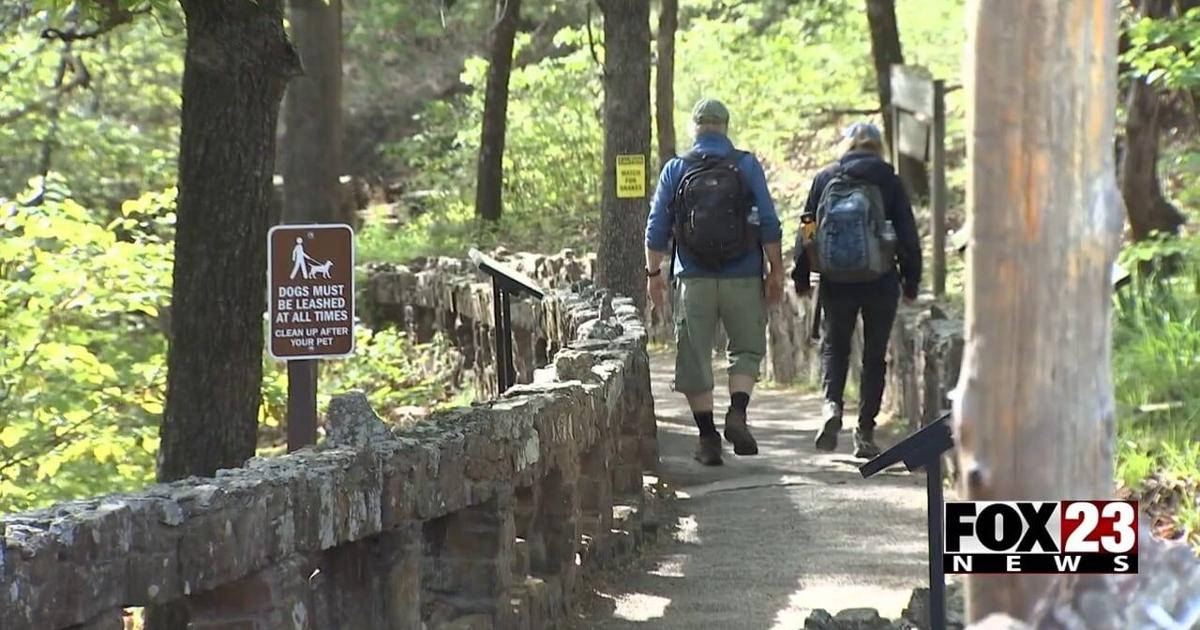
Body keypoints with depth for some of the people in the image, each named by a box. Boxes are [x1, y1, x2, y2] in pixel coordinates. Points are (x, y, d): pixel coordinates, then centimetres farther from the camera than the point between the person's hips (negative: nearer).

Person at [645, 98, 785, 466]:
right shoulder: (747, 166, 0)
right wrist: (776, 271, 5)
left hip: (693, 280, 0)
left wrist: (653, 274, 14)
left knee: (694, 357, 6)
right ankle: (737, 412, -10)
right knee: (747, 349, 12)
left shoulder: (675, 170, 3)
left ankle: (707, 436, 3)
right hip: (742, 279, 0)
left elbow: (656, 229, 5)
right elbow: (769, 224, -3)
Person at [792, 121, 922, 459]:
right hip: (880, 283, -1)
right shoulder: (888, 181, -2)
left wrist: (801, 276, 14)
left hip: (836, 283, 1)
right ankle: (865, 433, 7)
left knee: (834, 346, 15)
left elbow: (807, 230, 5)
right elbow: (908, 233, -1)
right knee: (874, 355, 9)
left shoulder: (825, 178, 2)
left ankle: (832, 405, -12)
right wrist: (911, 280, 9)